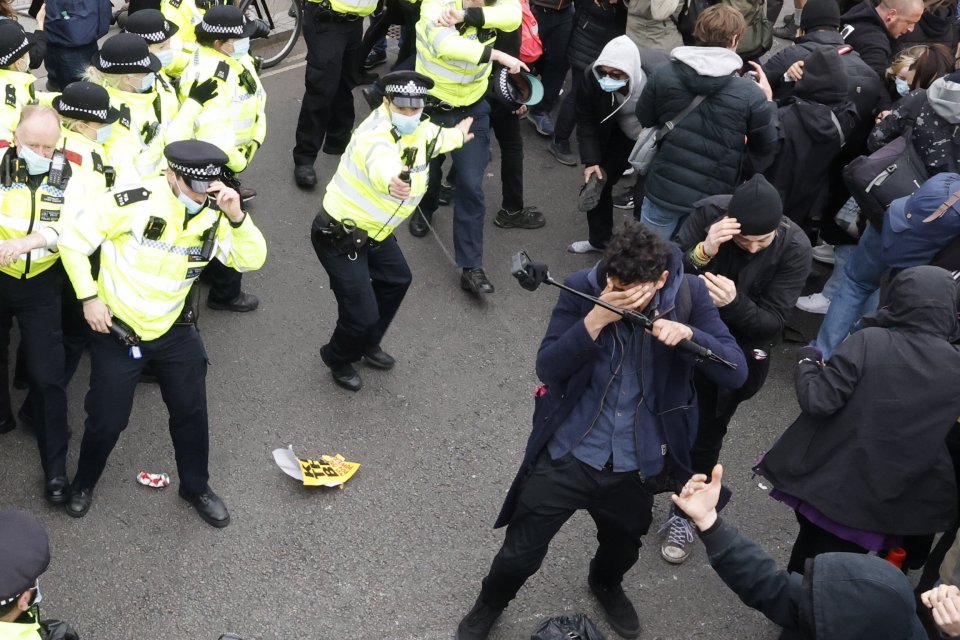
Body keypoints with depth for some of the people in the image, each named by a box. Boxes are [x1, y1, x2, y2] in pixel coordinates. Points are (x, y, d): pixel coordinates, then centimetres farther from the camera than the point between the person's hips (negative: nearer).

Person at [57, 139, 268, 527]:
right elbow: (73, 241, -13)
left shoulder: (214, 215, -11)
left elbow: (253, 260, -16)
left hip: (174, 331, 4)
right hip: (116, 329, -3)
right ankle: (83, 483, 37)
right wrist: (88, 297, -15)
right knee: (107, 419, 8)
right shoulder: (130, 202, -24)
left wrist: (237, 217, -32)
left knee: (191, 411, 12)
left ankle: (196, 487, 35)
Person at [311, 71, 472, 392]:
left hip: (372, 230, 10)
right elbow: (382, 161, -58)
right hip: (338, 236, -9)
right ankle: (339, 359, 27)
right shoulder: (377, 136, -32)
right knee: (363, 315, -8)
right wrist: (392, 181, -80)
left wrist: (455, 136, 45)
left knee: (396, 280, 25)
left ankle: (367, 345, 49)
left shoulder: (415, 129, -2)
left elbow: (430, 137, 26)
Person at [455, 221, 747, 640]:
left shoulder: (688, 295, -14)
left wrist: (689, 334, -34)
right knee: (521, 552, 10)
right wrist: (596, 319, -32)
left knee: (622, 549, 27)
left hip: (638, 464, 2)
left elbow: (736, 373, -16)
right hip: (568, 452, -2)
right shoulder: (583, 288, -17)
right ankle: (490, 604, 43)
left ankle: (606, 586, 63)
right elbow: (547, 369, -18)